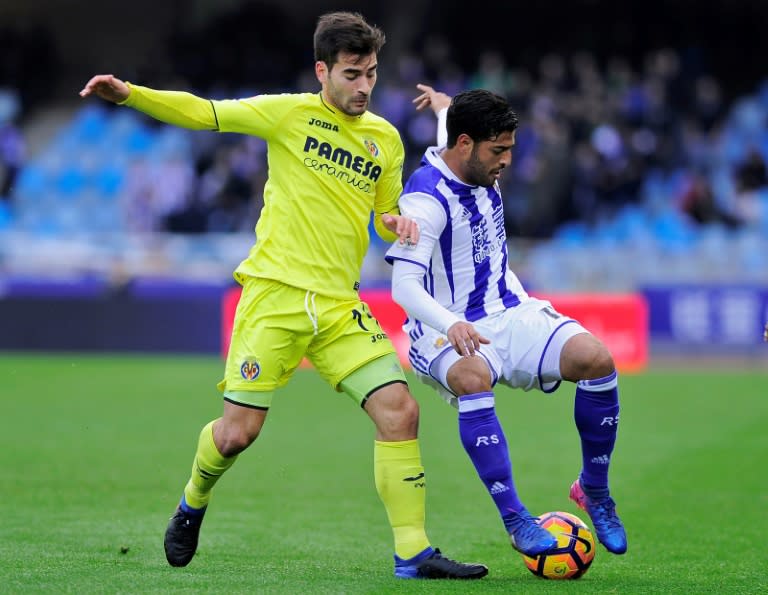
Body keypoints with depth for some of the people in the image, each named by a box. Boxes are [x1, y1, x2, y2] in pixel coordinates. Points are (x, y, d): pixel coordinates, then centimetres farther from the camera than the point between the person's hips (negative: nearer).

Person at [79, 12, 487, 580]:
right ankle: (193, 504, 29)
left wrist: (397, 224, -2)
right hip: (275, 294, -4)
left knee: (400, 411, -11)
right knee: (237, 433, -5)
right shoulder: (291, 113, -1)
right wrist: (127, 93, -15)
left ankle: (413, 552, -3)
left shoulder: (386, 139, 12)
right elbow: (202, 113, -2)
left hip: (340, 305, 4)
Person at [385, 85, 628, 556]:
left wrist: (444, 103, 52)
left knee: (596, 357, -20)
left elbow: (452, 122, 30)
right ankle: (515, 520, -34)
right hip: (449, 332, -7)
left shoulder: (479, 167, 4)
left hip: (508, 314, 7)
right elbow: (404, 287, -29)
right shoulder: (426, 199, -21)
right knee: (473, 378, -41)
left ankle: (594, 490, -1)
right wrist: (451, 325, -46)